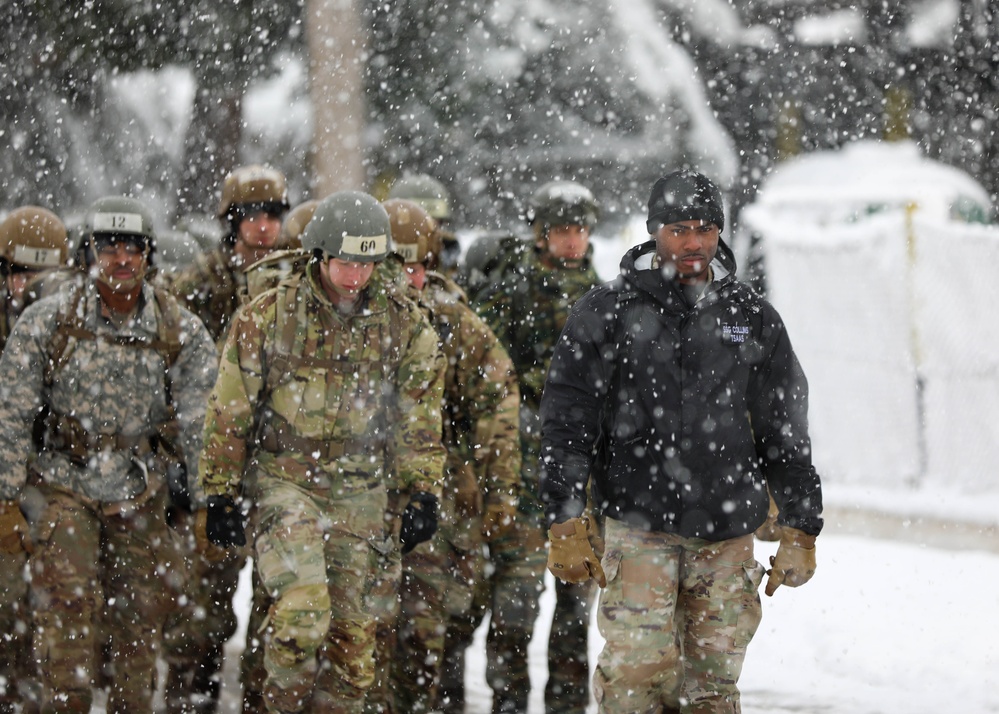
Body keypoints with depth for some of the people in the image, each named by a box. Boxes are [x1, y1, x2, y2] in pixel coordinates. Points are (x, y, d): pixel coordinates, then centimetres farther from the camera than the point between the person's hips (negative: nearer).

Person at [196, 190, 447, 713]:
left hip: (359, 493, 3)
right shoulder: (267, 317, -5)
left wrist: (423, 491, 5)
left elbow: (419, 417, 11)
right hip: (284, 480, -3)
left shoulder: (403, 325, 3)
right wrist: (219, 494, 1)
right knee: (302, 609, -20)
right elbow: (229, 413, 1)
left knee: (347, 625, 4)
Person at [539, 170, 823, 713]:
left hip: (728, 537, 3)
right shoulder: (607, 313, 1)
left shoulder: (754, 320, 10)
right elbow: (567, 425, 0)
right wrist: (565, 526, -7)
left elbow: (786, 435, 14)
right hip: (638, 527, -3)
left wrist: (800, 532, 10)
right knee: (637, 670, -12)